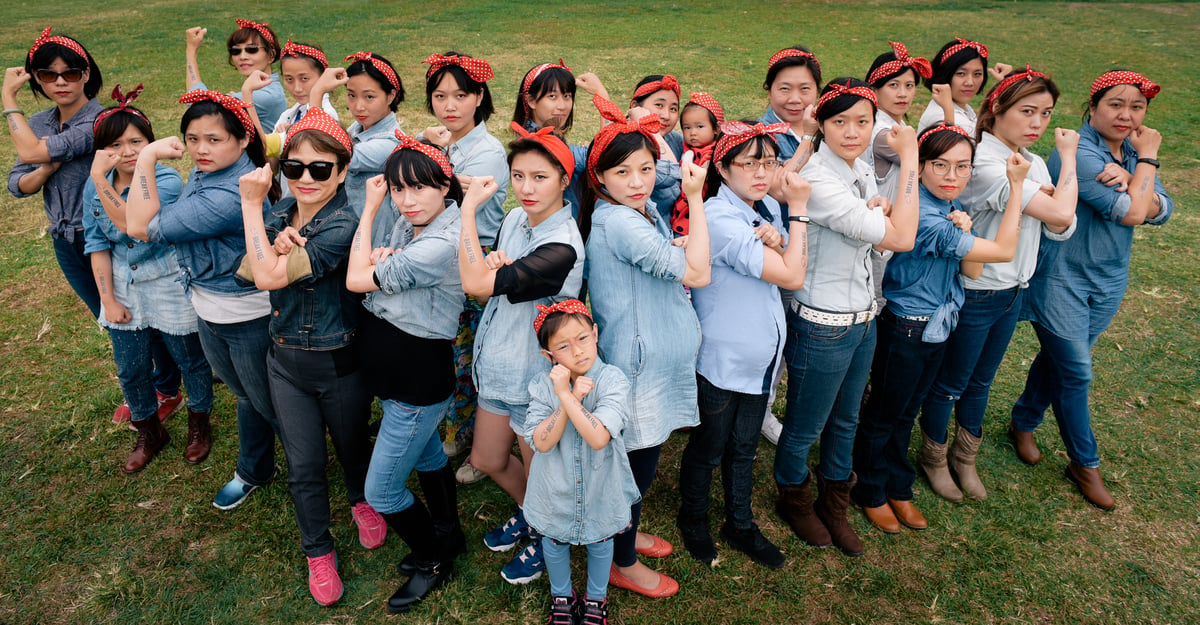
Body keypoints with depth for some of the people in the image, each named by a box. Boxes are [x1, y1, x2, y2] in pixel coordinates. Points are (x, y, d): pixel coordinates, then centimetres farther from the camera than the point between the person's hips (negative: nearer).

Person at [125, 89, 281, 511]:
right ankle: (254, 472, 47)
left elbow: (142, 227, -25)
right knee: (246, 397, 26)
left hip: (249, 321, -9)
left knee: (271, 405, 10)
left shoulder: (230, 196, -31)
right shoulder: (204, 171, 0)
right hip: (209, 314, 9)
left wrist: (148, 158, -22)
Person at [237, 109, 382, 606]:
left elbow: (270, 277, -28)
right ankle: (318, 551, 34)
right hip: (285, 359, 5)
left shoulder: (344, 226, -24)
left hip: (339, 362, -5)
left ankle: (362, 501, 53)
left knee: (351, 446, 20)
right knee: (303, 466, 13)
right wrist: (277, 247, -23)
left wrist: (251, 204, -20)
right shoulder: (279, 215, -2)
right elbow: (246, 272, -3)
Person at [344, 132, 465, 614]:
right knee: (427, 455, 26)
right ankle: (448, 536, 49)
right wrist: (378, 259, -19)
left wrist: (369, 210, -13)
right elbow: (364, 276, 4)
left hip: (419, 381, -9)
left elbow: (356, 280, -22)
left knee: (381, 491, 4)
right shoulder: (406, 225, 0)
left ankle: (435, 561, 29)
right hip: (396, 372, 9)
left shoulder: (443, 243, -29)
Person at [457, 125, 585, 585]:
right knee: (487, 460, 24)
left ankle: (544, 540, 46)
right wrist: (493, 264, -13)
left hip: (535, 377, -8)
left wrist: (469, 208, -26)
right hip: (498, 362, 8)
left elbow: (477, 284, -35)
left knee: (538, 474, 16)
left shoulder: (562, 247, -28)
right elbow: (483, 285, 10)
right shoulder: (515, 219, -2)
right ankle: (526, 514, 53)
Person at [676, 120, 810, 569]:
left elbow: (792, 271, 3)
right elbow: (792, 277, -25)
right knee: (708, 448, 14)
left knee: (744, 448, 22)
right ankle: (693, 520, 39)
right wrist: (799, 210, -19)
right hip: (721, 359, -7)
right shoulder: (718, 218, -24)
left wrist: (777, 244, -17)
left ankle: (740, 525, 42)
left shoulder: (769, 207, 1)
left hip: (761, 354, 7)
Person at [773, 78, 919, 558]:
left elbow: (885, 239, 13)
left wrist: (879, 213, -9)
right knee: (805, 427, 13)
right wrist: (909, 157, -21)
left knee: (846, 420, 23)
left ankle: (834, 505, 44)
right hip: (822, 326, -8)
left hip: (863, 317, 8)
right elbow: (902, 239, -27)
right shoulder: (816, 180, -25)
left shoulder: (862, 172, 4)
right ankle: (794, 499, 40)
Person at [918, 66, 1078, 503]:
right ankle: (934, 455, 33)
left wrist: (1050, 195, -17)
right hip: (974, 292, -8)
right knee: (949, 382, 11)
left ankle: (965, 457, 40)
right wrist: (1069, 159, -11)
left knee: (981, 381, 22)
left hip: (1014, 290, 8)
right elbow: (1060, 211, -26)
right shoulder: (984, 164, -24)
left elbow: (1061, 228, 2)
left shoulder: (1033, 163, 4)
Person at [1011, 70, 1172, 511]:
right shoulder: (1078, 153, -21)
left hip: (1108, 279, 7)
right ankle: (1084, 463, 18)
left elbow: (1160, 211, -7)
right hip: (1062, 279, -7)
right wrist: (1148, 160, -14)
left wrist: (1130, 181, -24)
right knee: (1075, 373, 2)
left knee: (1060, 357, 18)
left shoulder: (1132, 151, 4)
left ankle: (1024, 422, 39)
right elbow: (1132, 214, -24)